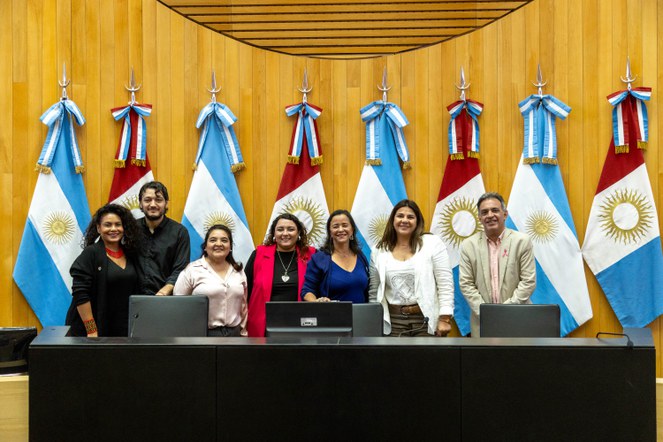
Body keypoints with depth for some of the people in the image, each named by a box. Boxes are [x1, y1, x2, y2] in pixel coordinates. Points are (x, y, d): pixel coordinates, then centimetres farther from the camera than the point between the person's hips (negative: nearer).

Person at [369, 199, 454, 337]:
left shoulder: (433, 244, -2)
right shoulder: (379, 251, 7)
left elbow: (445, 285, -5)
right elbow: (374, 292, 12)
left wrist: (445, 319, -11)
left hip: (426, 320, -2)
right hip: (394, 321, 2)